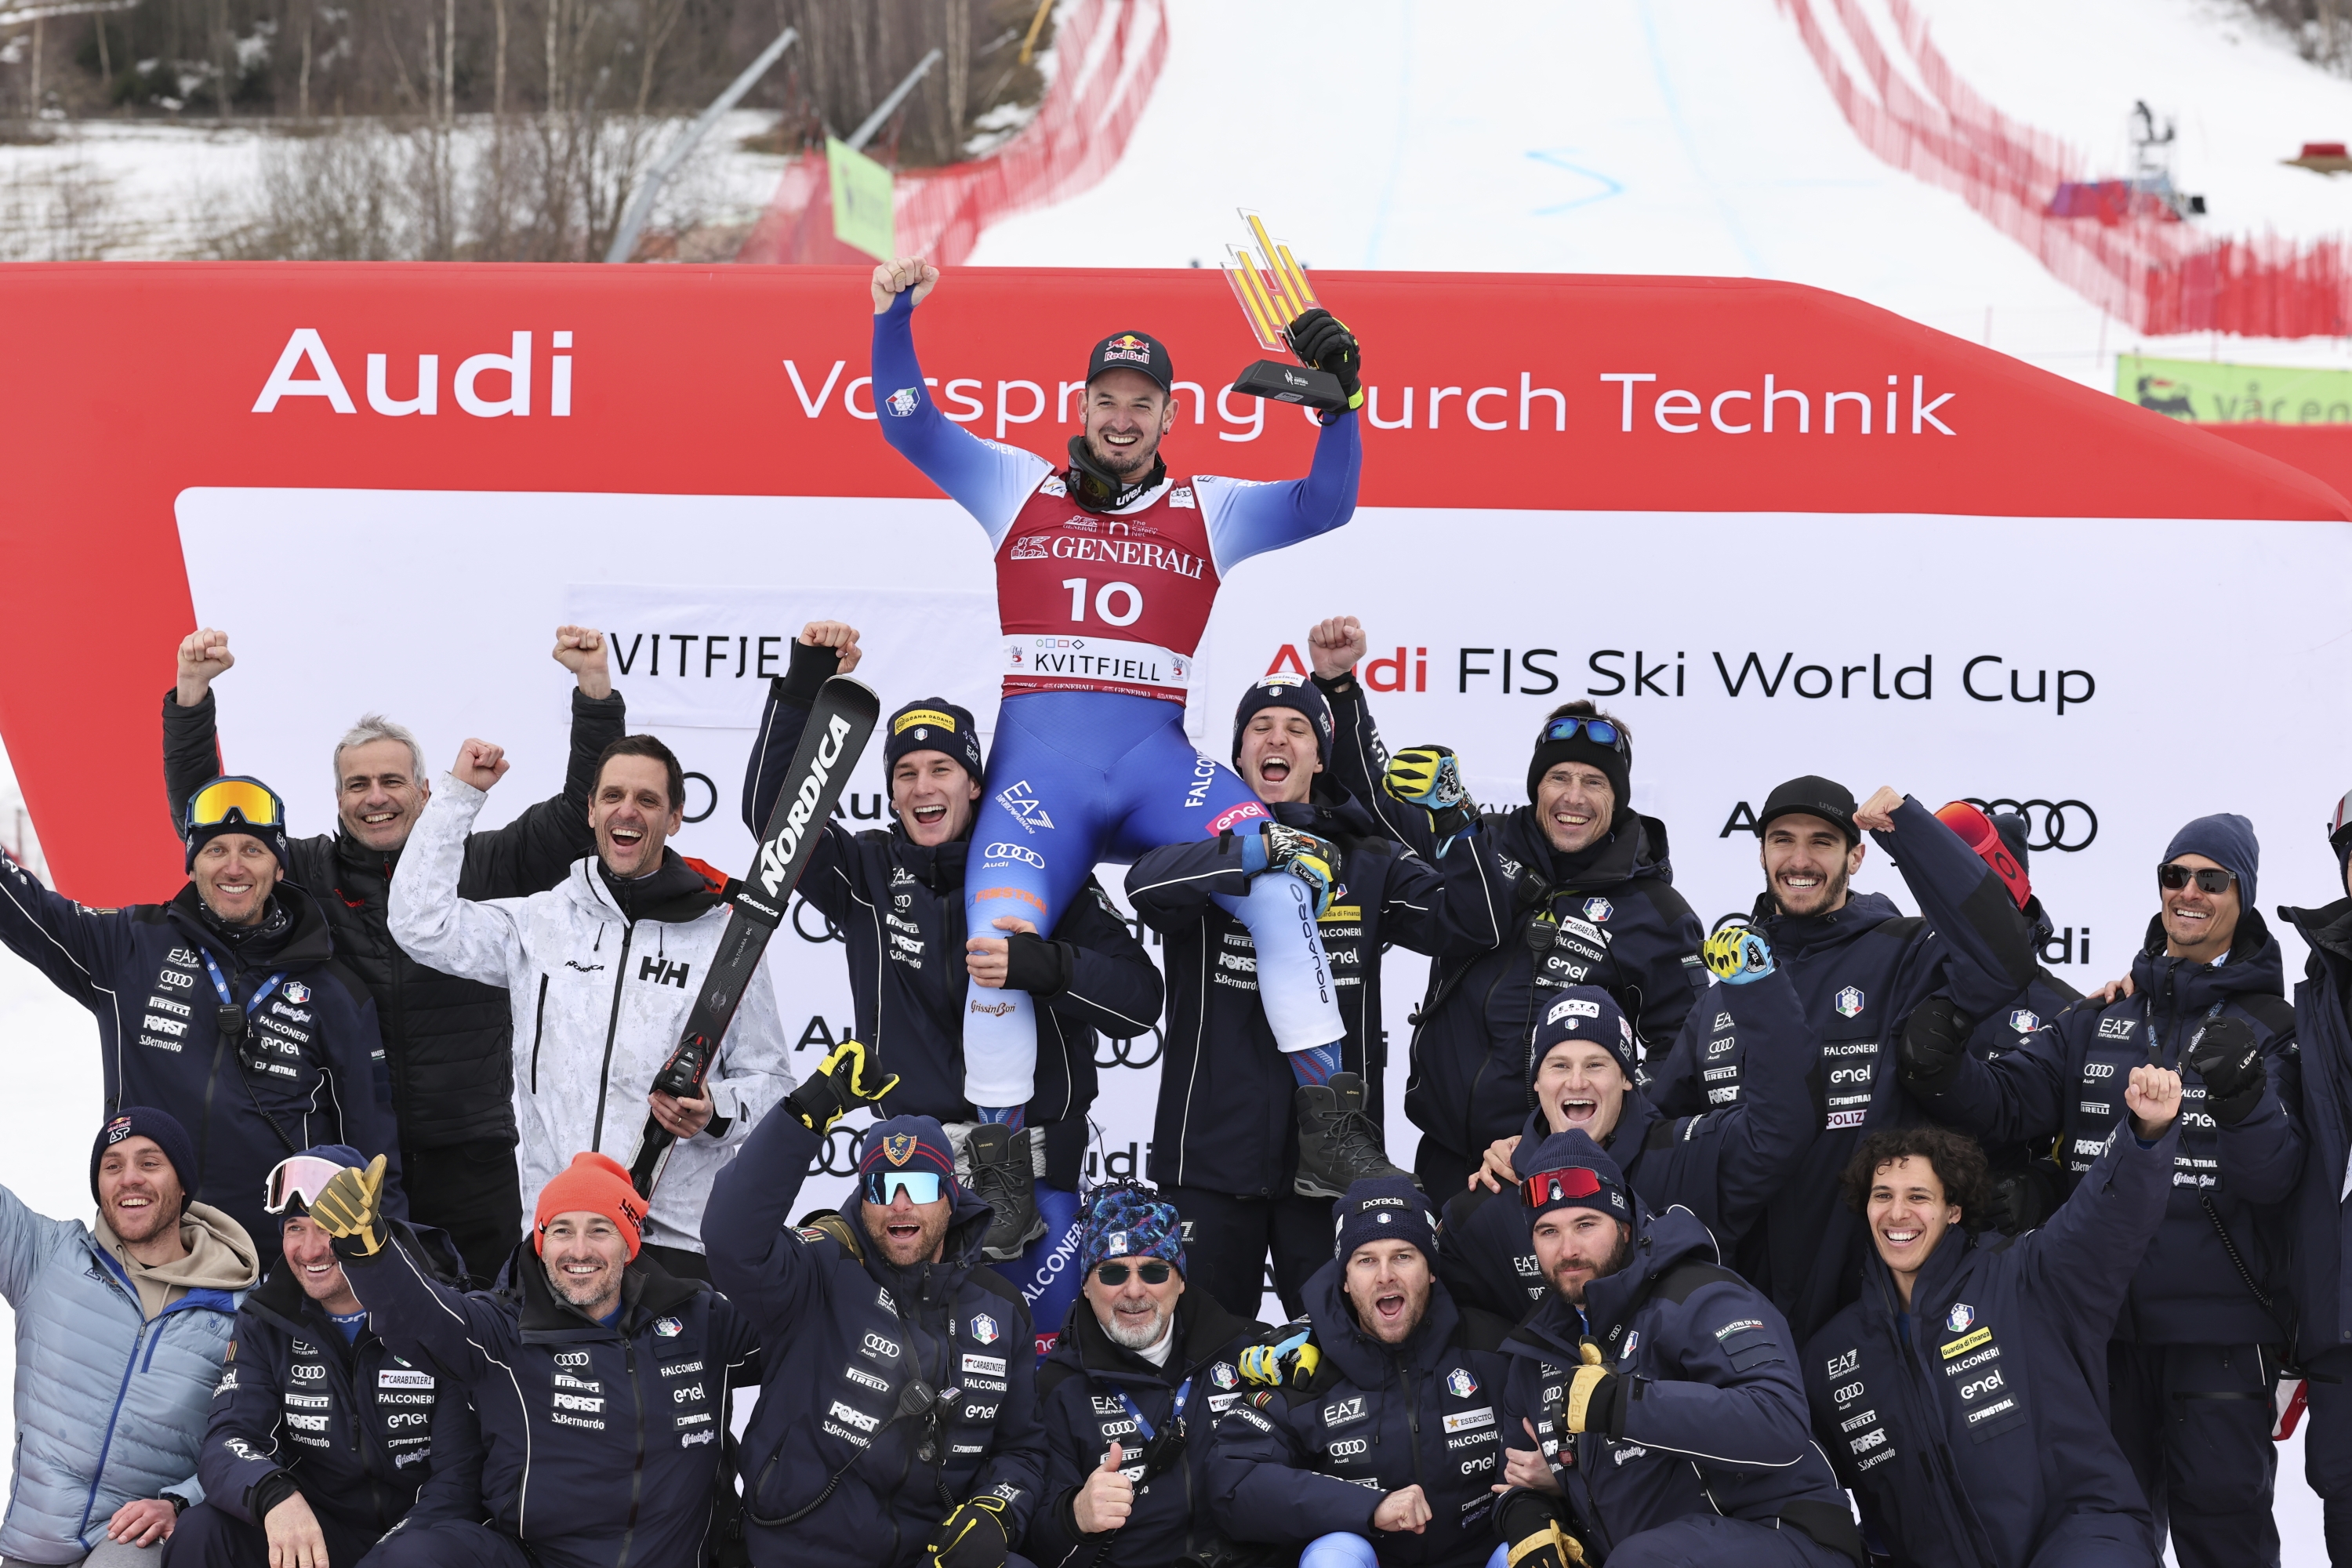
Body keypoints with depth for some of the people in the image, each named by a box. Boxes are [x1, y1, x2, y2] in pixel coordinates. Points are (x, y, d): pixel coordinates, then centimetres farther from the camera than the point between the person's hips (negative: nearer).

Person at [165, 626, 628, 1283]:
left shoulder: (479, 866, 5)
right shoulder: (307, 874, 6)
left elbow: (582, 812, 1)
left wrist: (595, 688, -9)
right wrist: (192, 693, -7)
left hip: (470, 1161, 0)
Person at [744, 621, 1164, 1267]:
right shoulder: (871, 874, 8)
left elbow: (1139, 1000, -5)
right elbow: (770, 806, -3)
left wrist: (1047, 967, -23)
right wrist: (805, 687, -11)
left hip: (1036, 1175, -1)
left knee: (1039, 1314, -6)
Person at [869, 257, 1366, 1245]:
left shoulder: (1208, 513, 17)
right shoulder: (1018, 490, 17)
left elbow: (1326, 505, 7)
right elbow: (908, 426, 13)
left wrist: (1335, 401, -7)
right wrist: (894, 319, 0)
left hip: (1157, 759, 0)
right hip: (1036, 762, 0)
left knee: (1277, 881, -25)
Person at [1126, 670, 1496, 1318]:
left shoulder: (1368, 861, 9)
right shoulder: (1208, 847, 3)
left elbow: (1470, 922, 0)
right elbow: (1147, 886, -20)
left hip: (1327, 1154, 1)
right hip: (1212, 1151, -1)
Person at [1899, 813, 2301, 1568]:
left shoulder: (2271, 1027, 0)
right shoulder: (2100, 1017, 11)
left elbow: (2274, 1178, -10)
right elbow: (2009, 1102, -2)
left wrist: (2246, 1101, -29)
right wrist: (1942, 1074, -22)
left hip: (2219, 1329, -4)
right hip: (2103, 1315, 4)